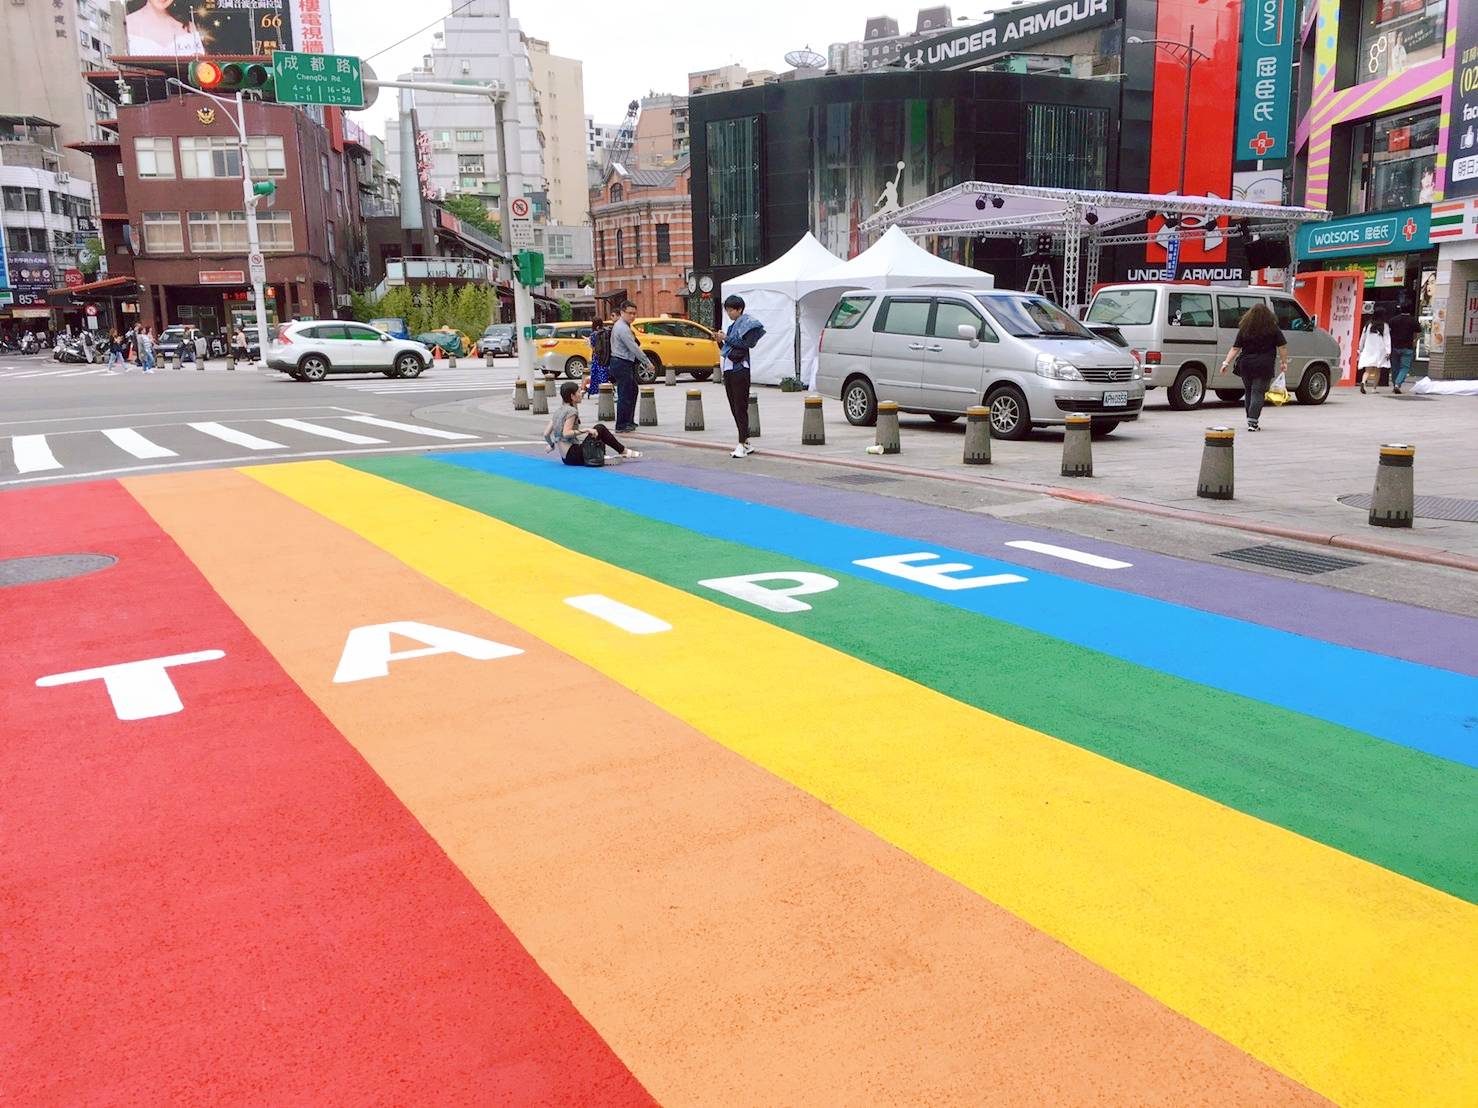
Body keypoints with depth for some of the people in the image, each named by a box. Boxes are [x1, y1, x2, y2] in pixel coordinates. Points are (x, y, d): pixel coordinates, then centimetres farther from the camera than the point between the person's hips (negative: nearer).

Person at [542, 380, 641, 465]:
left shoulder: (558, 411, 12)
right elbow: (566, 433, -24)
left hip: (566, 458, 9)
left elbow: (546, 433, 8)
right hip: (574, 456, -9)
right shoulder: (572, 411, -12)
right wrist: (585, 430, -22)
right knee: (600, 428, -4)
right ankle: (624, 452, 3)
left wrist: (552, 446, 23)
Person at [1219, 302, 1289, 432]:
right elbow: (1282, 347, 0)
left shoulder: (1244, 330, 2)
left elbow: (1235, 349, -1)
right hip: (1264, 367, -2)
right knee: (1258, 393, -3)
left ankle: (1250, 420, 25)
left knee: (1248, 392, 16)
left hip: (1246, 366, 3)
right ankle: (1252, 422, -13)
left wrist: (1226, 363, -1)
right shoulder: (1273, 329, -1)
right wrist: (1284, 362, 9)